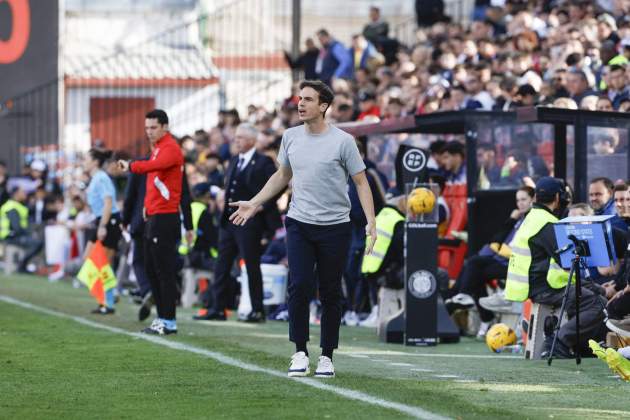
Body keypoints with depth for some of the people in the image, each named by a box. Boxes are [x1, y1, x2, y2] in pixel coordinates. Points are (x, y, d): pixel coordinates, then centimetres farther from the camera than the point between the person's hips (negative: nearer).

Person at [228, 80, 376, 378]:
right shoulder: (290, 137, 6)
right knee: (299, 286, -10)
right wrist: (253, 205, 18)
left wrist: (371, 222, -12)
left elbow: (361, 183, -3)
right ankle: (300, 352, -1)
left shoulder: (342, 141, -6)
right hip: (299, 225, 3)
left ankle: (327, 356, 13)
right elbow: (282, 176, 21)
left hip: (335, 227, -3)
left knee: (330, 293, 3)